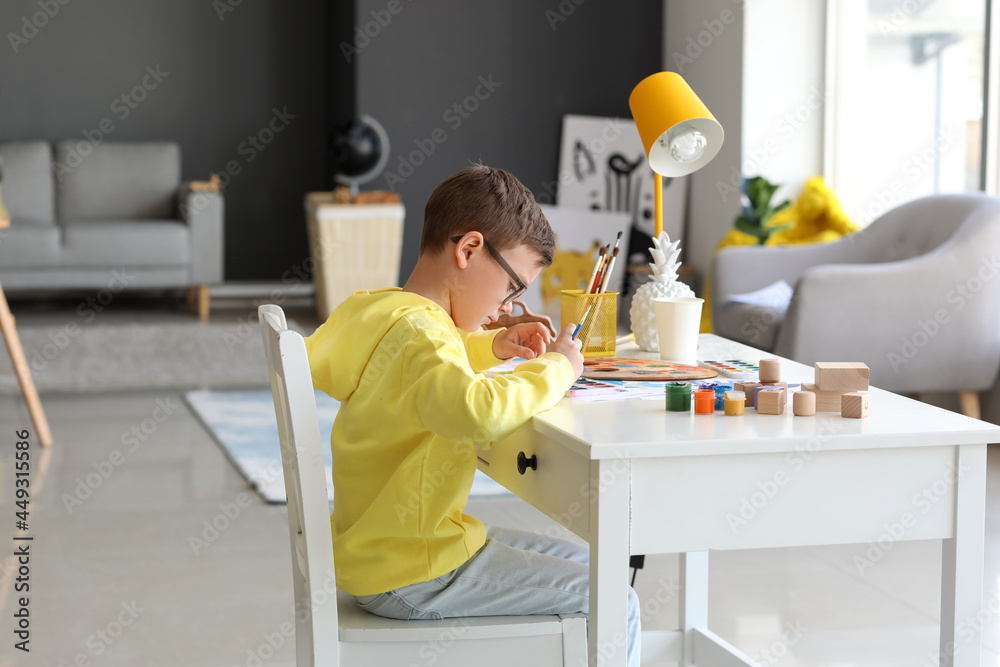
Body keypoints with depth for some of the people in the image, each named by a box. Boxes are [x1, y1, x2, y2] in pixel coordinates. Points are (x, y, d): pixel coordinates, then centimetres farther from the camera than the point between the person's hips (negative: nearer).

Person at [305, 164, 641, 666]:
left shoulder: (383, 310, 9)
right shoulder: (417, 332, -23)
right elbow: (475, 411, -44)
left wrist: (494, 346, 16)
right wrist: (554, 369, -27)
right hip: (409, 578, -11)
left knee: (582, 564, 21)